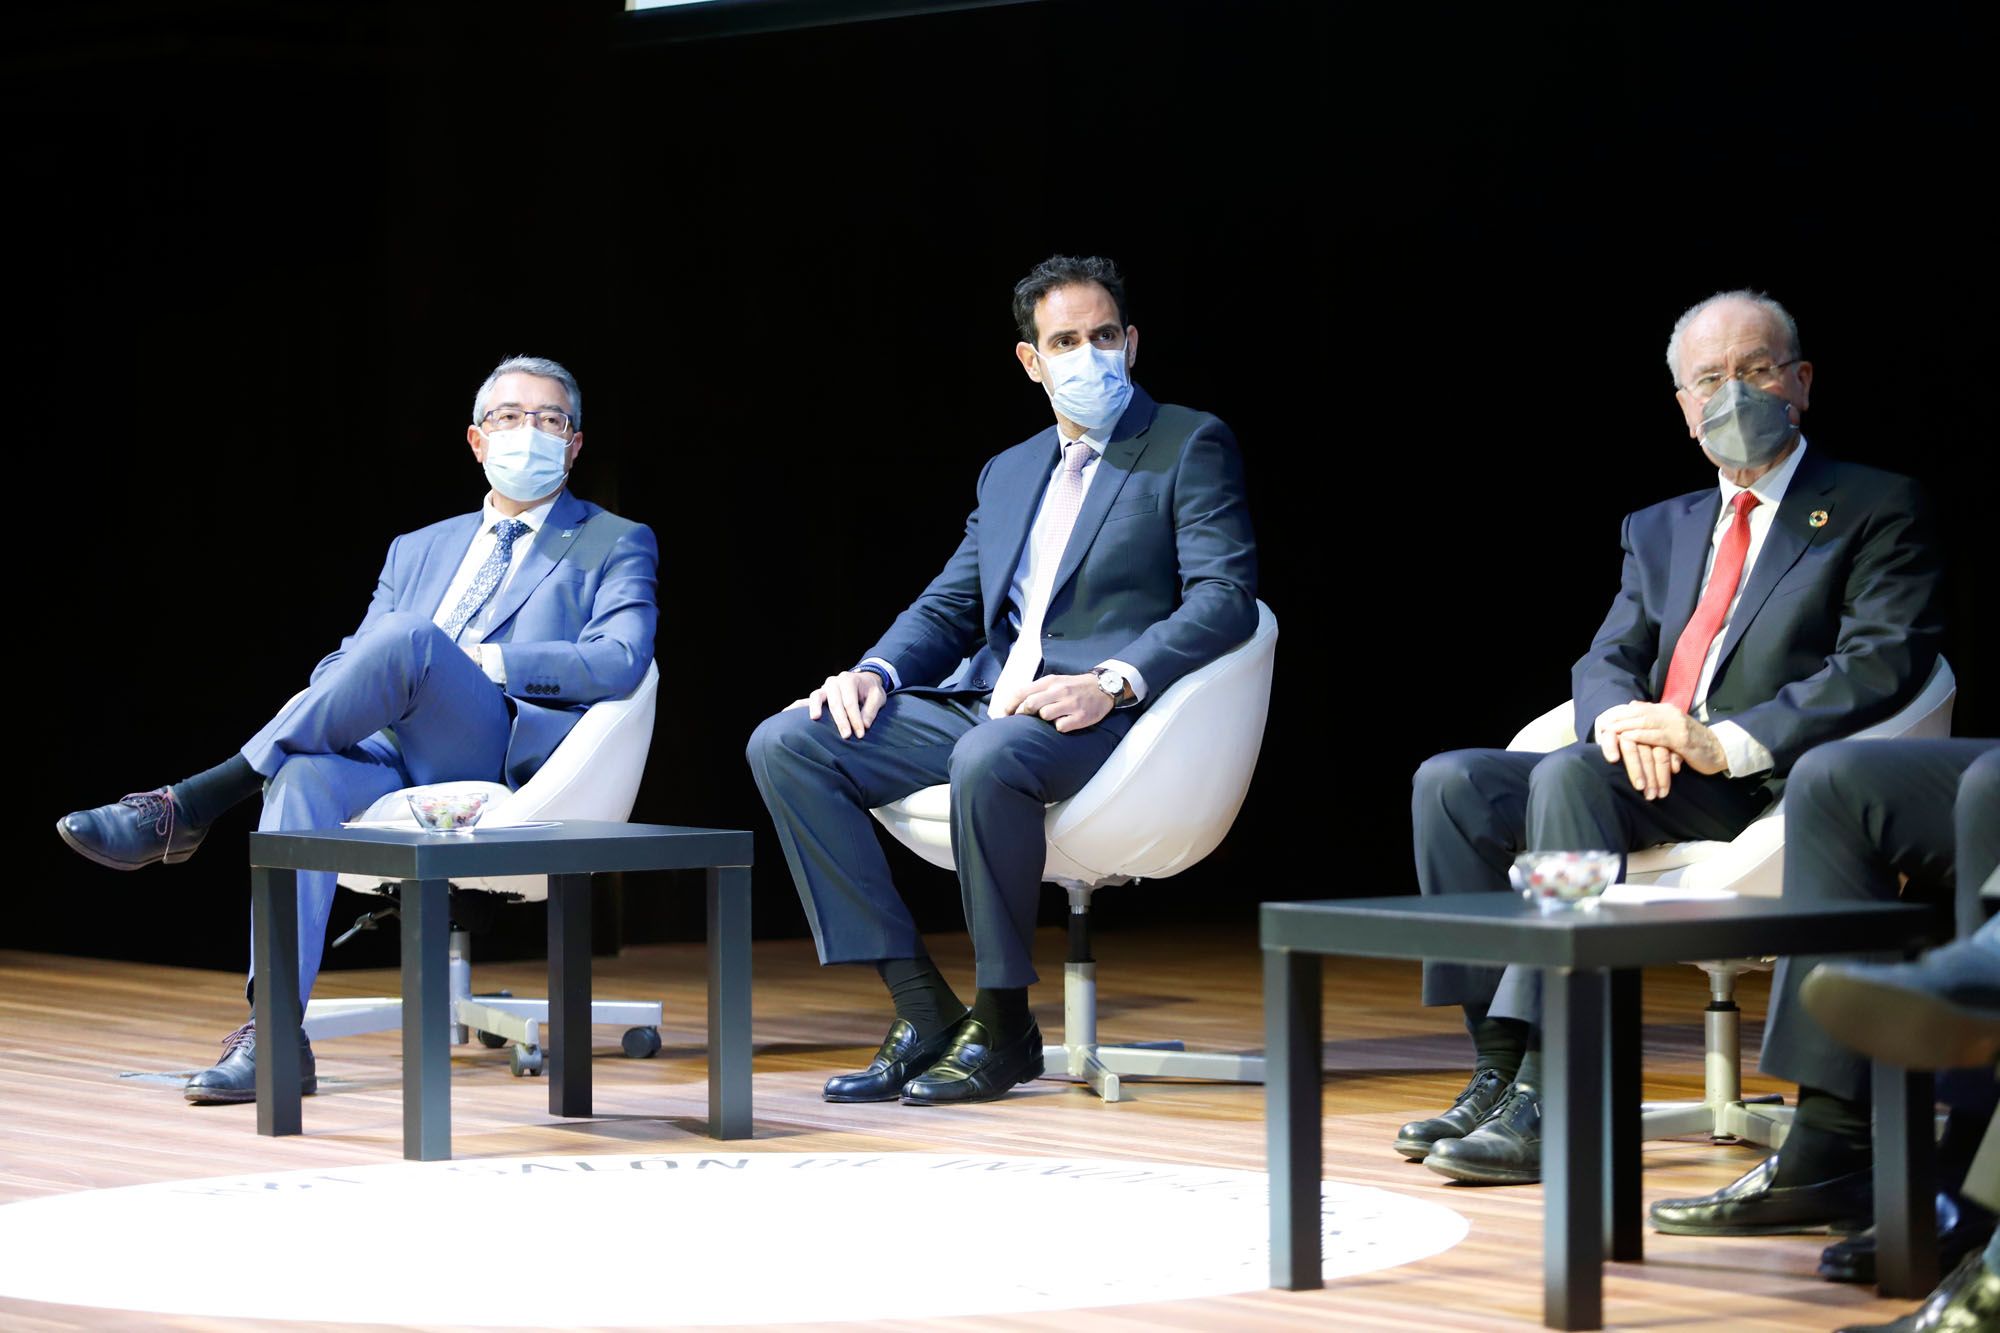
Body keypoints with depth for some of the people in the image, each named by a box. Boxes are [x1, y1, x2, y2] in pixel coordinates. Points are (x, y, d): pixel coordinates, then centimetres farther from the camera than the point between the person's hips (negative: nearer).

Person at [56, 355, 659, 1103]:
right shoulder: (418, 551, 29)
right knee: (306, 777, -33)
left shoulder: (617, 547, 14)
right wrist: (345, 684, -4)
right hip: (400, 763, 4)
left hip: (513, 773, -4)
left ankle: (192, 806, -29)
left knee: (407, 639, -32)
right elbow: (350, 663, 21)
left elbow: (620, 662, -4)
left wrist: (485, 661, -13)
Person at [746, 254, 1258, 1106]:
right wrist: (876, 672, -1)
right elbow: (947, 609, 22)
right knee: (786, 743, -11)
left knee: (988, 758, -40)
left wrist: (1109, 683, -24)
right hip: (984, 702, 7)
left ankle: (1002, 1023, -20)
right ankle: (923, 1010, -13)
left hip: (1100, 718, -7)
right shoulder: (1008, 473, 24)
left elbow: (1225, 597, -9)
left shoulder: (1190, 446, 3)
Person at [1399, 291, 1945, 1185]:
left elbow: (1883, 666, -9)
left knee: (1571, 774, -32)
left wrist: (1727, 741, -21)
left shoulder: (1876, 510, 4)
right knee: (1451, 784, -15)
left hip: (1770, 785, -7)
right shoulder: (1659, 530, 25)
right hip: (1642, 772, 7)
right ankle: (1499, 1069, -17)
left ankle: (1549, 1101, -35)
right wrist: (1621, 717, -12)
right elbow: (1605, 663, 16)